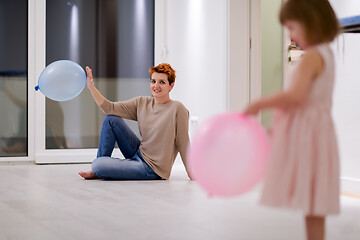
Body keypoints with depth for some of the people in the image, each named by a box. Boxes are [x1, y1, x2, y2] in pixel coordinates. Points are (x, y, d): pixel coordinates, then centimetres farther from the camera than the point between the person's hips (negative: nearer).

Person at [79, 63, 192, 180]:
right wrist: (91, 87, -11)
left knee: (97, 165, -18)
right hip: (139, 153, 7)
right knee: (111, 119, -2)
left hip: (152, 169, -7)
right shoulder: (142, 103, 2)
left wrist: (191, 173, -12)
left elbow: (183, 144, -15)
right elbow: (109, 108, -1)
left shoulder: (177, 109, -17)